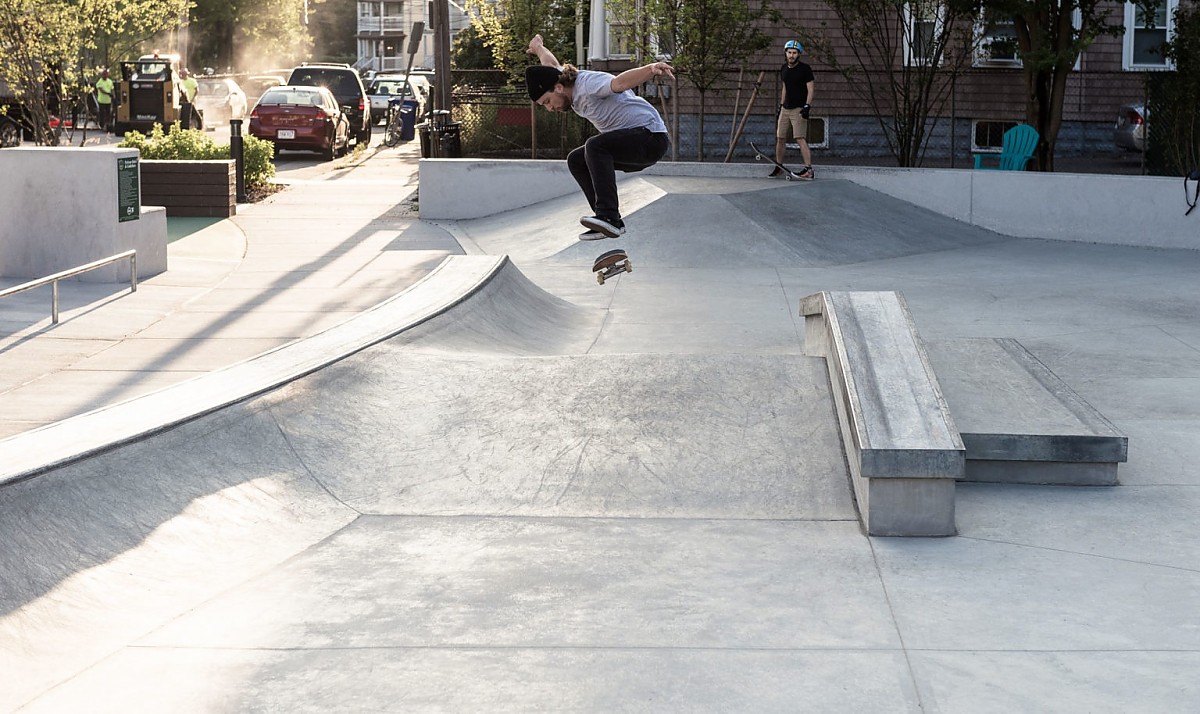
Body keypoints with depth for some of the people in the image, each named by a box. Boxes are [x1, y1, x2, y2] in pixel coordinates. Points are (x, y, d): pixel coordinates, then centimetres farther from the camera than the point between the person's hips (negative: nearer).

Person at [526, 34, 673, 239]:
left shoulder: (587, 83, -22)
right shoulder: (567, 83, 7)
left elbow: (619, 82, -42)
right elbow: (552, 66, 32)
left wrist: (651, 69, -61)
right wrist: (539, 48, 53)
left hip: (651, 137, -10)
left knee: (595, 146, -30)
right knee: (576, 160, 8)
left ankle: (608, 216, -37)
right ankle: (610, 222, 1)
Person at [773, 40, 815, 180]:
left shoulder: (805, 69, -7)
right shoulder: (783, 69, 11)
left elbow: (810, 89, -9)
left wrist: (807, 106, -19)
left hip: (799, 109, -6)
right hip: (785, 109, 7)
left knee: (800, 138, -15)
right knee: (780, 138, 7)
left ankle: (808, 169, -18)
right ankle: (778, 167, 19)